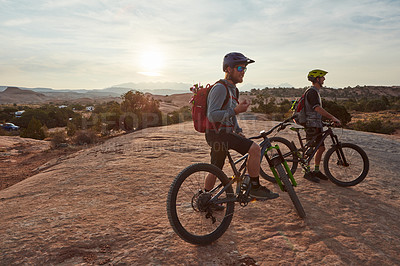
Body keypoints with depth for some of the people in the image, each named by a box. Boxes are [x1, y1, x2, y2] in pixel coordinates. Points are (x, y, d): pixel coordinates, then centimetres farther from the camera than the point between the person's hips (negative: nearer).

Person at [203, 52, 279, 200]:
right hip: (218, 134, -10)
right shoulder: (220, 88, -14)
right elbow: (212, 115, -22)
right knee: (255, 149, -18)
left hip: (223, 133, 10)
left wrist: (238, 131, 14)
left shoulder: (232, 89, 18)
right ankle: (255, 188, -6)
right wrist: (236, 110, -29)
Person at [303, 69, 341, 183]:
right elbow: (317, 108, -25)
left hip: (317, 125, 10)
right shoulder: (312, 92, -14)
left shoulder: (315, 92, 19)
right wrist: (332, 118, -25)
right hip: (312, 125, -10)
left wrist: (332, 119, 17)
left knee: (321, 148, 12)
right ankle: (307, 172, 6)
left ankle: (316, 171, 22)